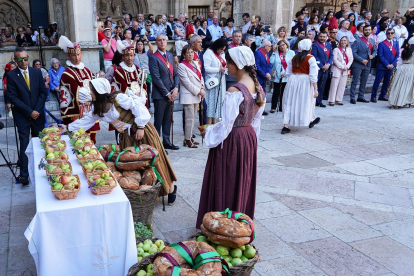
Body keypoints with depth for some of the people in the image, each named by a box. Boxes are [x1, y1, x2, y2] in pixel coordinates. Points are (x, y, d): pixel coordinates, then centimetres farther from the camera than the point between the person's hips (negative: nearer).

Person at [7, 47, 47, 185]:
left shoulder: (37, 72, 5)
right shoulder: (11, 75, -4)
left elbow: (43, 92, 4)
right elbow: (14, 98, -7)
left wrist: (37, 110, -7)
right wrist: (29, 112, -12)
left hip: (38, 114, 3)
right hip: (22, 116, -2)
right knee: (24, 145, -2)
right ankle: (24, 174, 2)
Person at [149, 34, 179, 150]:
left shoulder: (170, 55, 15)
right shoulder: (153, 58, -8)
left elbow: (175, 73, 14)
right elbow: (156, 78, -13)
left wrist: (176, 88, -1)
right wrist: (167, 93, -12)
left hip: (171, 94, 7)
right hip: (160, 94, -7)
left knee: (167, 119, 13)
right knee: (158, 120, -1)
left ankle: (166, 142, 22)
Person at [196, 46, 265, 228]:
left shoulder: (234, 91, -23)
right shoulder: (257, 88, 1)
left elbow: (226, 125, -21)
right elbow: (256, 119, 9)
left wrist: (208, 132, -6)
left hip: (232, 140, -8)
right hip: (249, 137, 8)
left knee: (226, 182, 7)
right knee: (244, 179, 20)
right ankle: (244, 217, 36)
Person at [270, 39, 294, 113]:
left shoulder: (291, 53, 4)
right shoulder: (276, 53, 4)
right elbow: (271, 62, -10)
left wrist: (287, 72, -11)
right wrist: (274, 52, -9)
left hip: (287, 76, 1)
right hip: (277, 76, -1)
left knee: (284, 93, 8)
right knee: (276, 92, 0)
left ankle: (282, 107, 16)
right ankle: (273, 107, 8)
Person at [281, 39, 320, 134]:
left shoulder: (294, 58, 6)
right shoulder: (311, 58, -8)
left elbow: (288, 73, 9)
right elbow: (313, 76, -13)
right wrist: (315, 89, -12)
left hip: (292, 81, 4)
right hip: (305, 81, -3)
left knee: (290, 103, 5)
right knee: (306, 101, 15)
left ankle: (286, 126, -1)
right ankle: (310, 121, 37)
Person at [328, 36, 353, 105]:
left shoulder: (349, 49, 12)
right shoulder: (336, 49, -2)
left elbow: (351, 59, 10)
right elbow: (335, 60, -10)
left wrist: (347, 67, -7)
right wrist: (342, 67, -14)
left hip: (345, 71, 5)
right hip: (337, 70, -5)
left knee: (342, 86, 5)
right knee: (334, 85, -6)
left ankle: (338, 100, 12)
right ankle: (331, 101, -2)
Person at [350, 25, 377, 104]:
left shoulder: (372, 41, 11)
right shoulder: (358, 41, -6)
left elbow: (375, 50, 19)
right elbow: (353, 52, -13)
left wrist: (372, 55, -4)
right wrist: (362, 60, -17)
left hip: (367, 65, 6)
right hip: (358, 65, -6)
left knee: (364, 82, 10)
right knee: (355, 82, -3)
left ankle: (361, 97, 20)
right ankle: (352, 98, 3)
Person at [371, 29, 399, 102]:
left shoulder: (396, 43, 9)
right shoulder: (382, 44, -6)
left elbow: (397, 55, 8)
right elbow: (380, 56, -10)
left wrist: (393, 64, -6)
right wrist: (387, 65, -14)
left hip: (391, 67, 5)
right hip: (382, 66, -5)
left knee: (386, 82, 10)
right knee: (377, 81, -3)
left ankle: (382, 96, 18)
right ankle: (373, 97, 2)